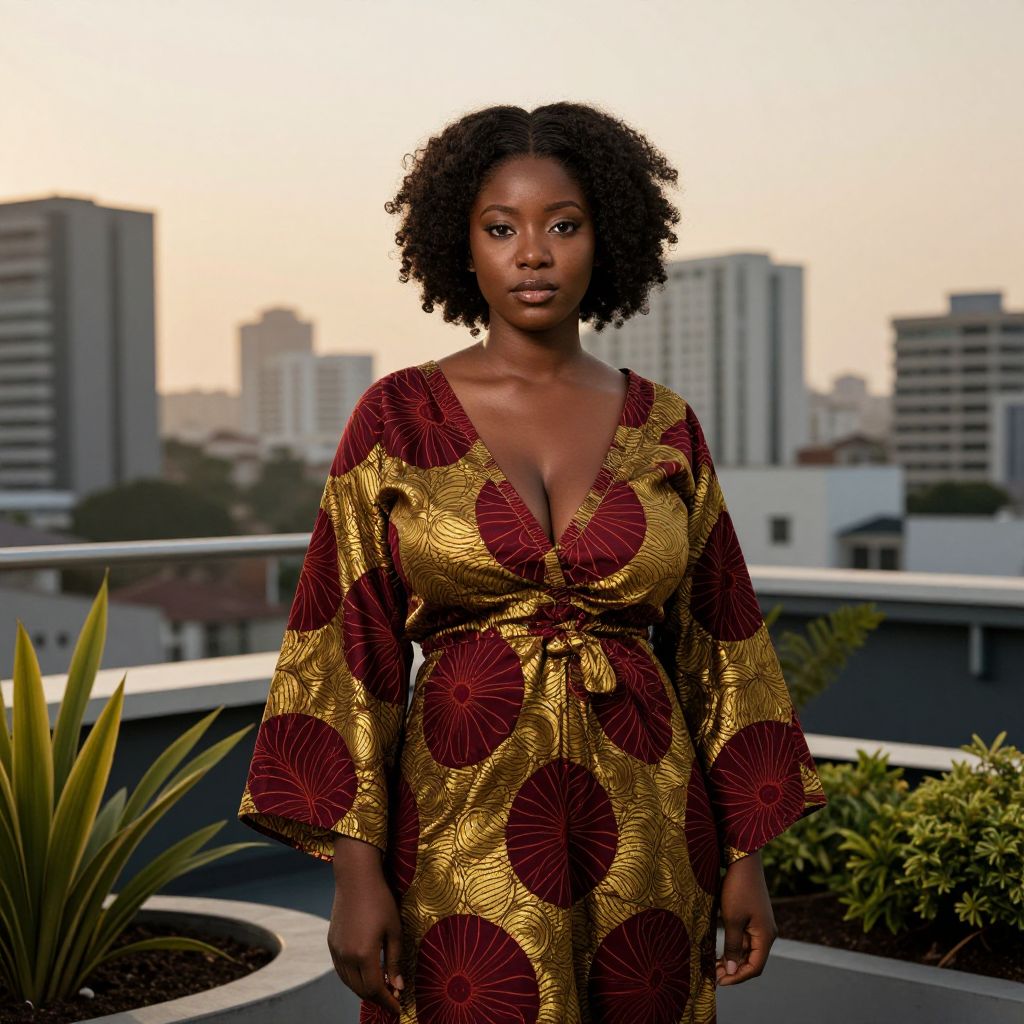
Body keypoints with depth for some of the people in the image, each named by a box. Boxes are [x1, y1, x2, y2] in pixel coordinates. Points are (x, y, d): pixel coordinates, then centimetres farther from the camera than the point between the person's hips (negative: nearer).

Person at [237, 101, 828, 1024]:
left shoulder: (664, 427, 4)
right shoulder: (399, 418, -2)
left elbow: (716, 644, 8)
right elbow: (347, 647, -3)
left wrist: (746, 855, 5)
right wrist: (356, 869, -9)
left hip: (643, 831, 2)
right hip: (465, 819, -2)